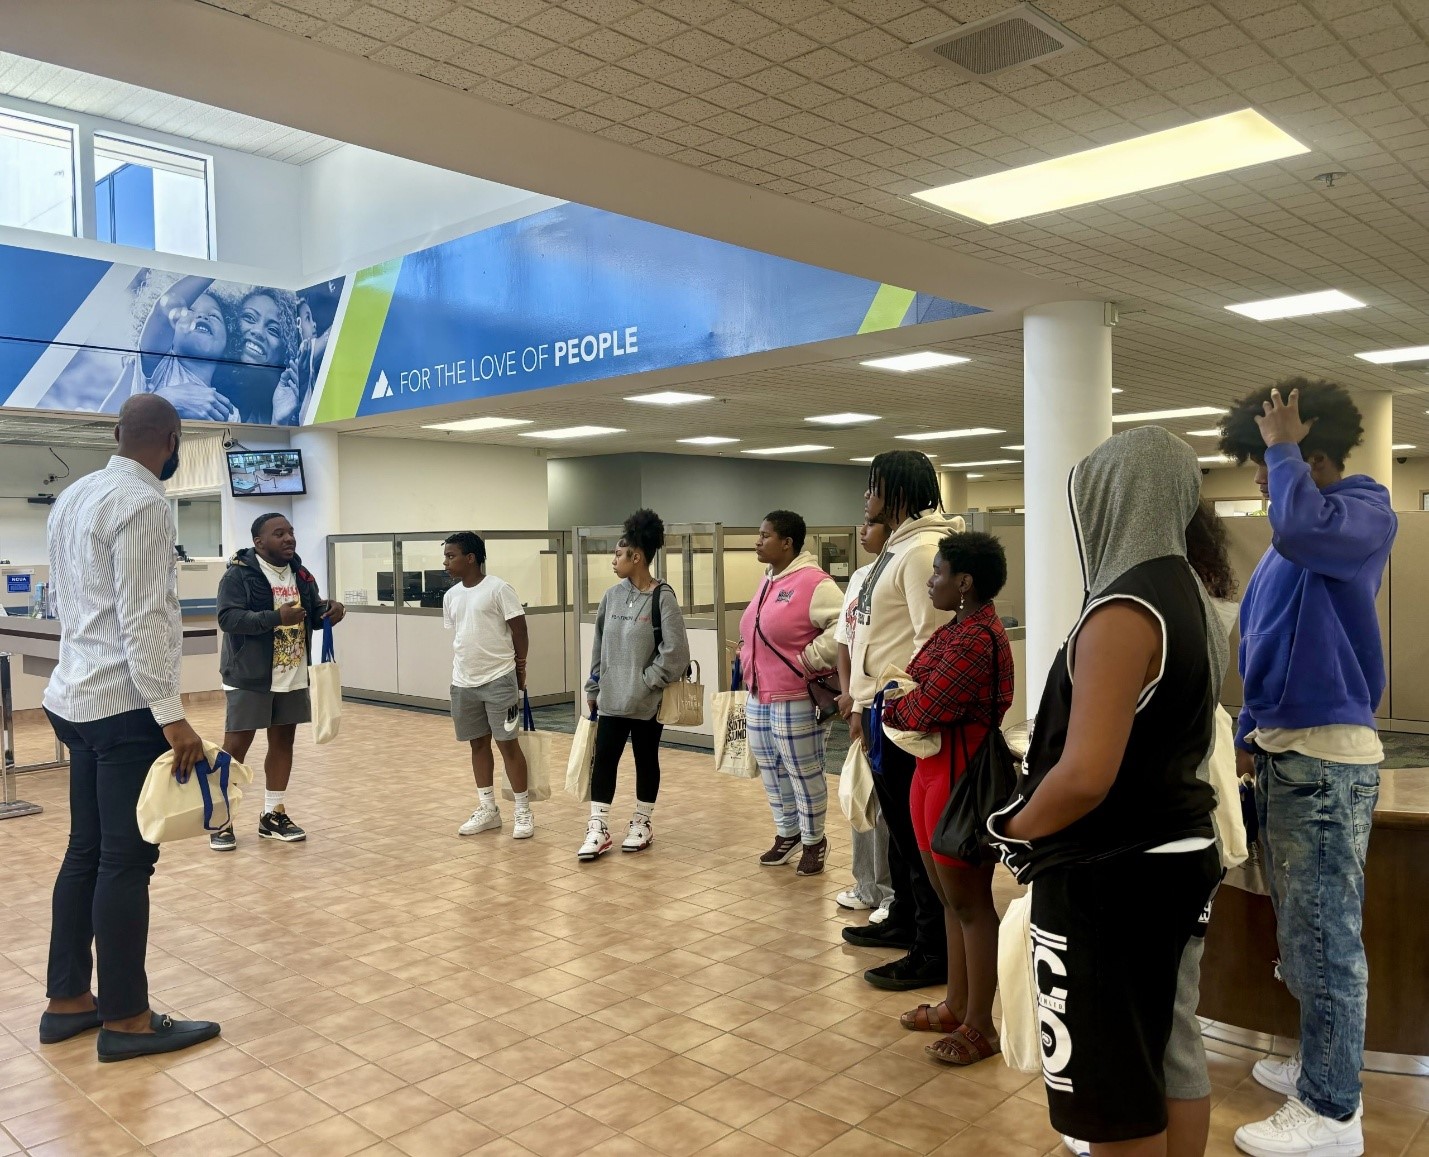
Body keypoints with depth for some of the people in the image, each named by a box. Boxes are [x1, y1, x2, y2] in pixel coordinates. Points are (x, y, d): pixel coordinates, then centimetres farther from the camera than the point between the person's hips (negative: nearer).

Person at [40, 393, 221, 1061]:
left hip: (77, 699, 9)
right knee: (127, 860, -2)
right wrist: (171, 717, -21)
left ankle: (67, 1001, 25)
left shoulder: (72, 498, 14)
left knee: (85, 853, 15)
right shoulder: (142, 503, -15)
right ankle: (126, 1020, 8)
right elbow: (142, 621, -21)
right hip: (125, 706, -9)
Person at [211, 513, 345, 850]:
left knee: (283, 742, 12)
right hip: (250, 677, -6)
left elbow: (313, 616, 16)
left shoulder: (301, 575, 9)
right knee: (235, 746, 0)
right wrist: (276, 617, -31)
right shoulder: (239, 574, -11)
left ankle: (273, 814, 24)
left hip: (293, 678, 6)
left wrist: (329, 611, -7)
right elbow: (228, 618, -21)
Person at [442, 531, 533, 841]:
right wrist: (462, 672, 17)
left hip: (498, 680, -6)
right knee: (478, 744, 12)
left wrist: (519, 671, -3)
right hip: (463, 683, 6)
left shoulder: (498, 589, -10)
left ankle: (523, 812, 8)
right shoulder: (450, 596, 9)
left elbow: (520, 632, -7)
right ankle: (487, 810, 23)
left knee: (508, 743, -2)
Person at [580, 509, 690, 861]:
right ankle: (598, 829, 10)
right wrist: (593, 687, 14)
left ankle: (643, 823, 25)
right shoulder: (612, 595, 4)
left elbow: (675, 652, -16)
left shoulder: (662, 598, -13)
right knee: (603, 759, 3)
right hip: (612, 697, 5)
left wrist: (648, 681, -14)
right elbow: (599, 645, 12)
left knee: (646, 760, 10)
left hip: (647, 700, -5)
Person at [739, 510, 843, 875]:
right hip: (758, 698, 9)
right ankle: (787, 835, 34)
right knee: (772, 773, 18)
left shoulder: (812, 582, -17)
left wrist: (810, 660, -20)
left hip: (795, 701, -9)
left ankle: (814, 842, 21)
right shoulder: (768, 580, 11)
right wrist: (745, 654, 12)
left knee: (804, 774, 5)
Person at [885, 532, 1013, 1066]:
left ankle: (979, 1026, 18)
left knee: (969, 902, 3)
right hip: (934, 770, 10)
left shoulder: (976, 639, -22)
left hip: (960, 776, -10)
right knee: (951, 897, 19)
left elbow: (925, 708, -21)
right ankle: (956, 1006, 33)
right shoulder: (959, 628, 10)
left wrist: (891, 709, -3)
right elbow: (920, 687, 9)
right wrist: (902, 699, -10)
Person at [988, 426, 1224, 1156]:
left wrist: (1017, 830, -11)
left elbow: (1085, 776, -28)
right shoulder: (1191, 600, 7)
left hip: (1107, 877, -9)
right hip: (1176, 853, 9)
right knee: (1163, 1062, 21)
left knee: (1114, 1092, 6)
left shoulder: (1123, 611, -22)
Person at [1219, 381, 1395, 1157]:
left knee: (1324, 940, -1)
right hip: (1284, 755, 9)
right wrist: (1248, 738, 18)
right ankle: (1323, 1067, 33)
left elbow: (1300, 527, -34)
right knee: (1300, 934, 18)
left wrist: (1282, 448, -16)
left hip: (1328, 759, -9)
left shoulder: (1366, 513, -10)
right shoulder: (1291, 544, 16)